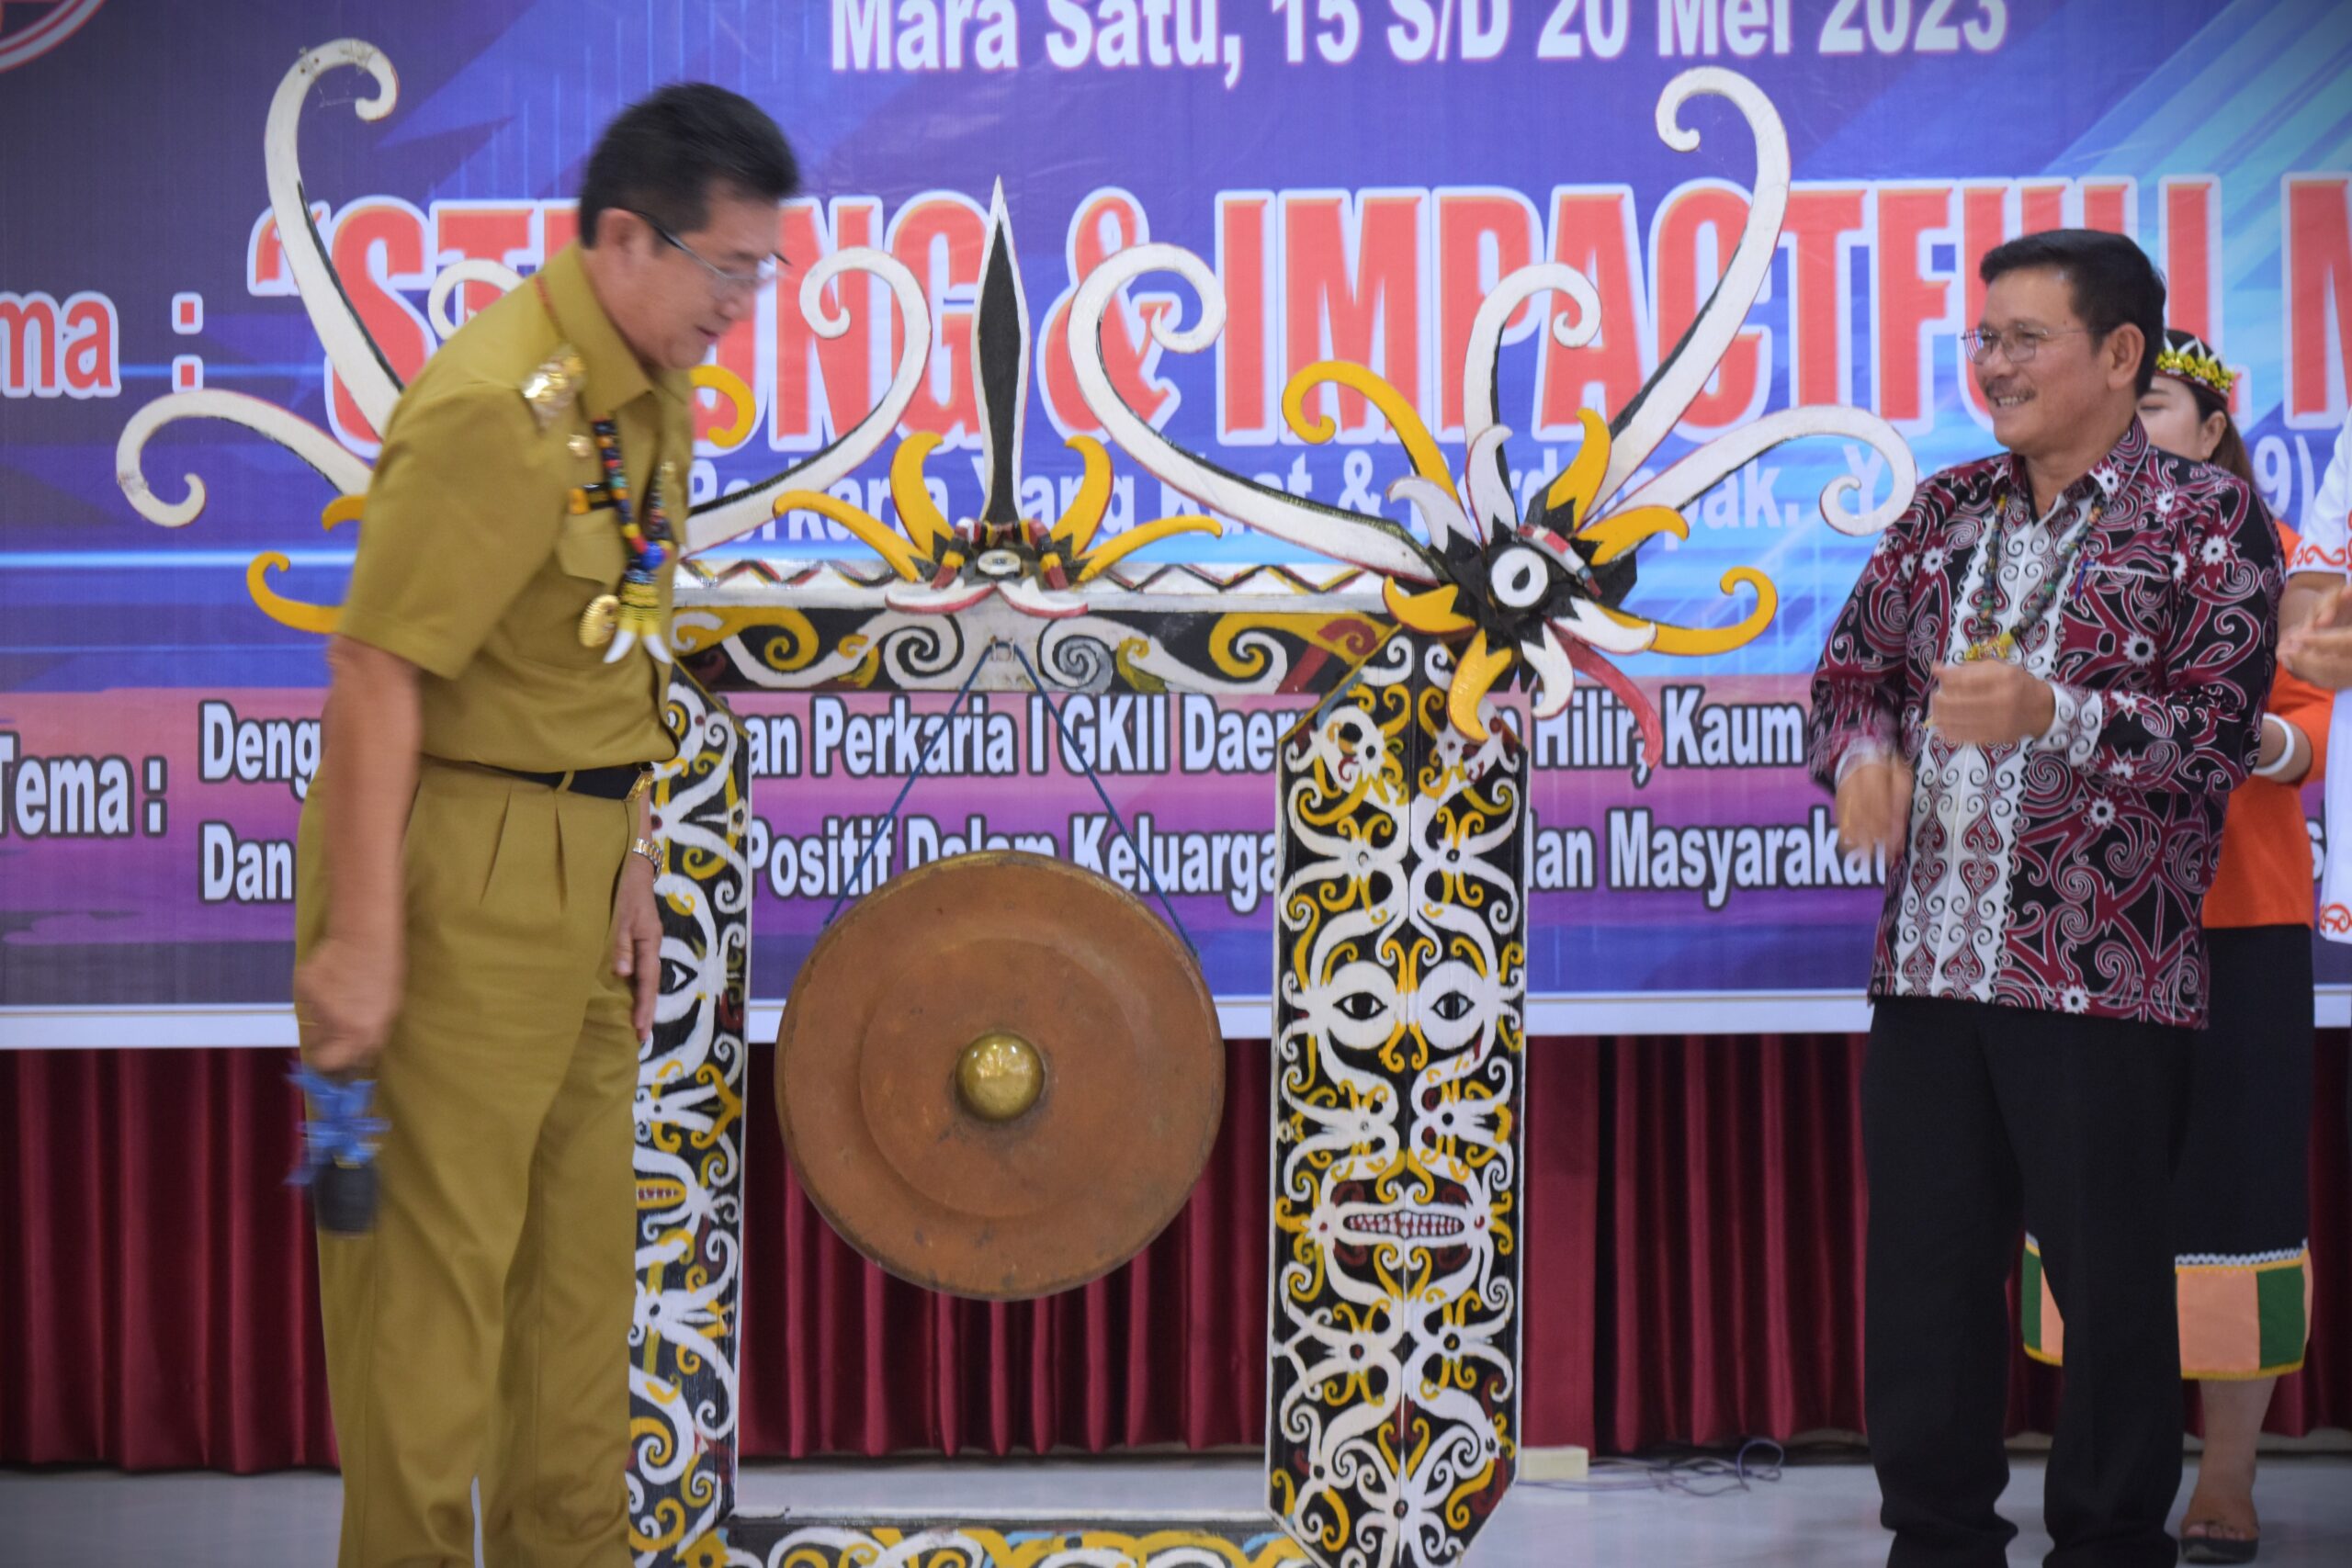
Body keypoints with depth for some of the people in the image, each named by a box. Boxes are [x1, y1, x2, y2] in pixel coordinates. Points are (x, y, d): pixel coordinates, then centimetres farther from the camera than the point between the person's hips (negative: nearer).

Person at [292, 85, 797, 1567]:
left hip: (574, 865, 9)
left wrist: (630, 867, 15)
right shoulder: (499, 407, -21)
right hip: (455, 866, -9)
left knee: (581, 1244, 16)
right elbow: (378, 676, -22)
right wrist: (359, 938, -23)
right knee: (435, 1259, -1)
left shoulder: (650, 399, 8)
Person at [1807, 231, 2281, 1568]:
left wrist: (2049, 715, -26)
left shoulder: (2206, 521, -2)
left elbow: (2221, 730, -12)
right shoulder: (1946, 512, 15)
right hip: (1929, 963, 5)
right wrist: (1866, 749, -2)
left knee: (2109, 1278, 1)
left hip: (2107, 977, -5)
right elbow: (1853, 669, 21)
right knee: (1924, 1265, 8)